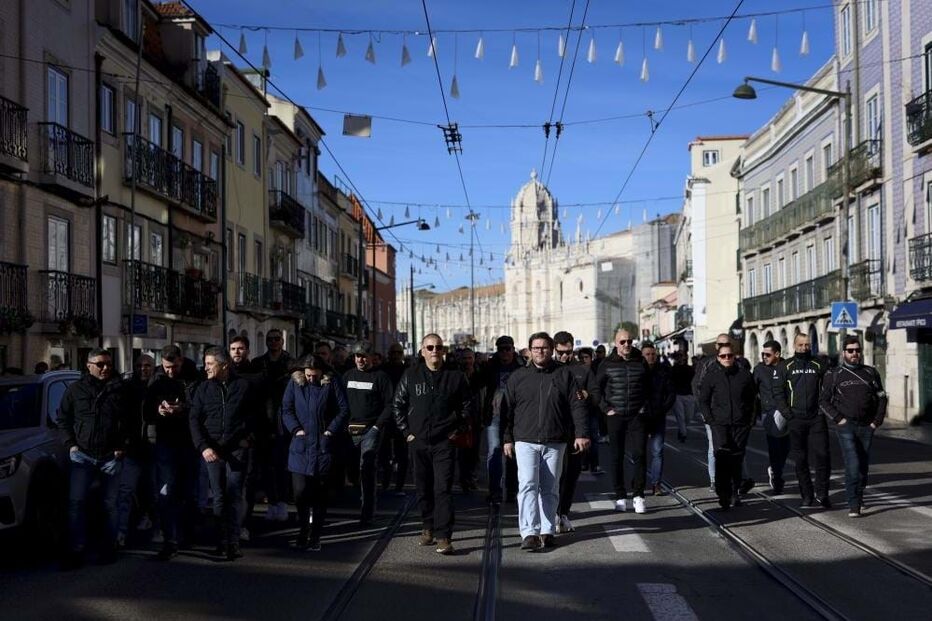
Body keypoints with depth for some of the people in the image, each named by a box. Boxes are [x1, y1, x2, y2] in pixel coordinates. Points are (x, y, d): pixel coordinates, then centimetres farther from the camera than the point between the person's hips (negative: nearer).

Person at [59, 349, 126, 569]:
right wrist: (70, 444, -1)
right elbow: (63, 419, 10)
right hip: (83, 455, 0)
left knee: (110, 504, 7)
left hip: (111, 456, 0)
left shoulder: (120, 389, 2)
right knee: (76, 502, -6)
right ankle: (76, 550, -1)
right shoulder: (75, 390, 4)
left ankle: (110, 547, 18)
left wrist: (122, 446, -3)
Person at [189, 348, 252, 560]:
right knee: (219, 497, 4)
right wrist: (203, 447, -9)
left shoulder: (243, 386, 2)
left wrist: (248, 438, 1)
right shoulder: (203, 388, 8)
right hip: (212, 450, 2)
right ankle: (222, 542, 8)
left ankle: (233, 542, -3)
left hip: (236, 448, -2)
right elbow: (194, 419, 3)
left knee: (234, 495, -4)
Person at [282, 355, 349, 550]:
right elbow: (286, 410, 6)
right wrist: (296, 429, -6)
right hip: (300, 446, 1)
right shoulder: (294, 383, 6)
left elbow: (344, 410, 2)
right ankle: (303, 532, 13)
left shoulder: (331, 384, 2)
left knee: (320, 493, 3)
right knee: (300, 491, -6)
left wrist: (332, 430, -6)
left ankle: (315, 537, 11)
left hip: (323, 445, -1)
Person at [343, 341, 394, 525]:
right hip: (350, 430, 5)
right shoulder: (348, 375, 14)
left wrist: (378, 426, -11)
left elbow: (389, 404, -4)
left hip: (370, 429, -5)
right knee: (353, 467, 7)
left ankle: (367, 511, -8)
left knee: (366, 468, -11)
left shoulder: (380, 376, -1)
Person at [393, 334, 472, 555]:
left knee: (443, 489, -9)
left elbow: (467, 405, 10)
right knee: (423, 489, 11)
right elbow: (398, 404, 11)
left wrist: (458, 429, 2)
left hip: (444, 443, -2)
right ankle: (428, 528, 27)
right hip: (418, 442, 3)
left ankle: (443, 537, -10)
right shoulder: (410, 376, 5)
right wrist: (406, 430, 5)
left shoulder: (455, 376, 2)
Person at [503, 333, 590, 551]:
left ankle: (547, 531, 17)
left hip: (555, 443, 1)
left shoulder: (564, 374, 5)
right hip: (525, 441, -1)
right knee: (527, 486, -12)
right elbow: (508, 410, 10)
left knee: (550, 489, 8)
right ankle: (529, 533, -12)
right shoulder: (518, 377, 6)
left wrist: (581, 434, -6)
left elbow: (578, 405, 2)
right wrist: (507, 439, 7)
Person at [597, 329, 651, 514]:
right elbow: (596, 388, 6)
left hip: (637, 416, 1)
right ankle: (620, 497, 11)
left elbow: (649, 387, 16)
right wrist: (606, 408, -1)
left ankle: (639, 495, 1)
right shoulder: (607, 364, 1)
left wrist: (646, 407, 6)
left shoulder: (641, 362, 5)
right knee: (617, 458, 3)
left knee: (639, 455, -6)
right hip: (616, 416, 0)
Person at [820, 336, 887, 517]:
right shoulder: (834, 375, 3)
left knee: (864, 465, 10)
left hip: (867, 427, 3)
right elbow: (824, 401, 4)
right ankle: (853, 506, -13)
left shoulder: (871, 373, 10)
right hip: (846, 426, -3)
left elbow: (881, 398, 14)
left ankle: (859, 497, 30)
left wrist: (877, 421, 3)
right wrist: (838, 418, -7)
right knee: (852, 465, -14)